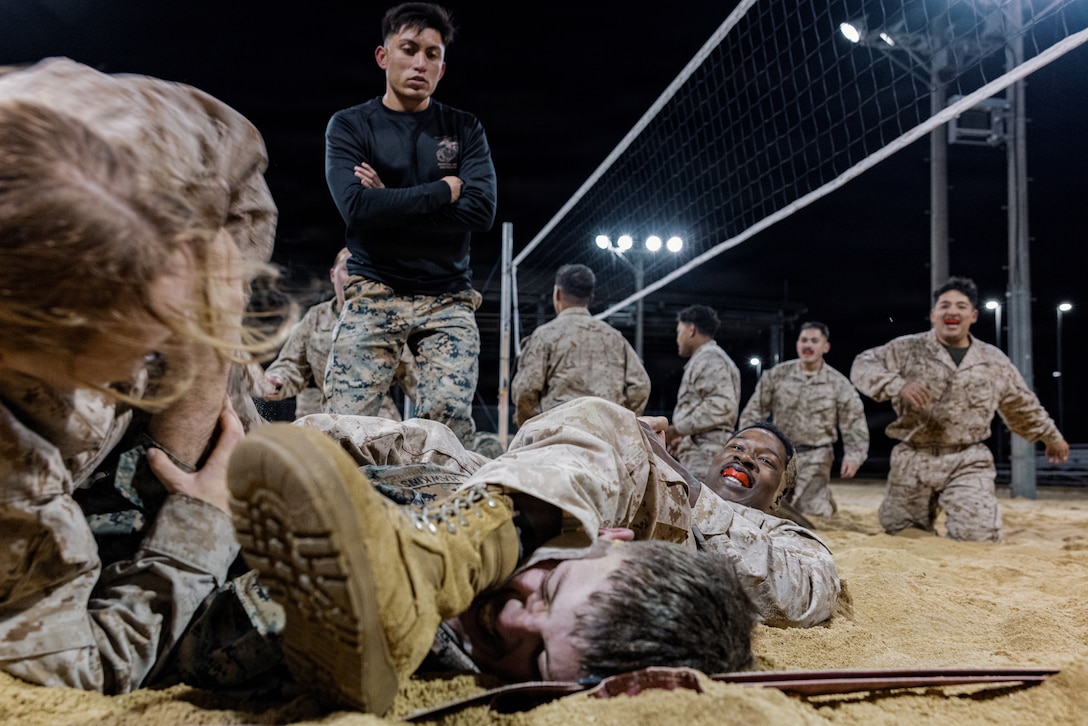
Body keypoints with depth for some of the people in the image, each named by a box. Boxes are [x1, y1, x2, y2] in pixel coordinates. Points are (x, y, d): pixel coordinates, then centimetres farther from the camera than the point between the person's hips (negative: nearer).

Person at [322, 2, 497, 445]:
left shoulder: (465, 130, 11)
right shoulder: (350, 126, 6)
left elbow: (482, 210, -5)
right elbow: (356, 206, -12)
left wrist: (392, 203, -7)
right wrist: (443, 191, -6)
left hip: (447, 300, 1)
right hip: (373, 294, -1)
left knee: (450, 424, -14)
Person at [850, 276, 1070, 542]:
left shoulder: (996, 362, 8)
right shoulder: (908, 349, -2)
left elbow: (1023, 406, 22)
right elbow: (863, 366, -10)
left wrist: (1051, 437, 32)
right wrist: (898, 385, -27)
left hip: (968, 463, 1)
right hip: (914, 461, 0)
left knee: (978, 539, -11)